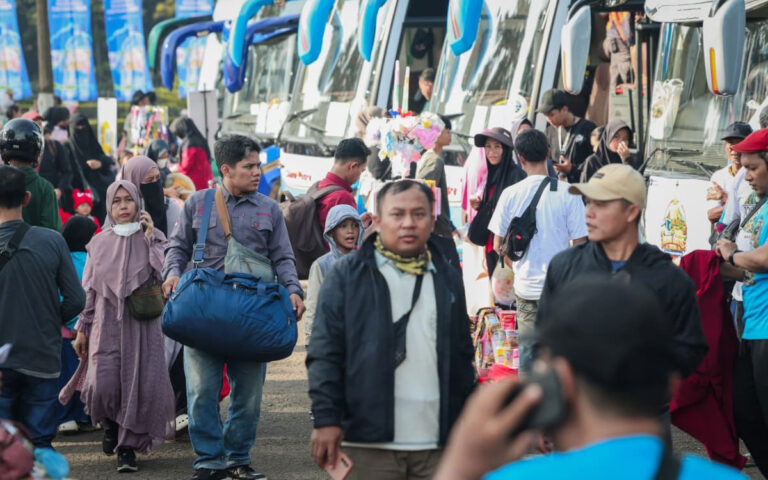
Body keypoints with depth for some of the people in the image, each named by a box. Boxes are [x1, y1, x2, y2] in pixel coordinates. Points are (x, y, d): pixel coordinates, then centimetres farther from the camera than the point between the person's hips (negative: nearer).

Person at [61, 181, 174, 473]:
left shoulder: (152, 239, 4)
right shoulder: (99, 243, 10)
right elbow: (88, 289, 13)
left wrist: (150, 238, -11)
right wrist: (82, 328, 10)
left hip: (141, 325, -1)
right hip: (106, 324, 1)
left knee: (138, 385, -7)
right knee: (103, 385, -12)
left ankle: (128, 447, 7)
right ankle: (110, 424, 19)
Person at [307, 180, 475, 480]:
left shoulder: (448, 280, 15)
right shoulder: (348, 276, 3)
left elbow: (463, 360, 19)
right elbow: (324, 354, -1)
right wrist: (326, 419, -10)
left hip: (436, 444, 4)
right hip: (370, 444, -4)